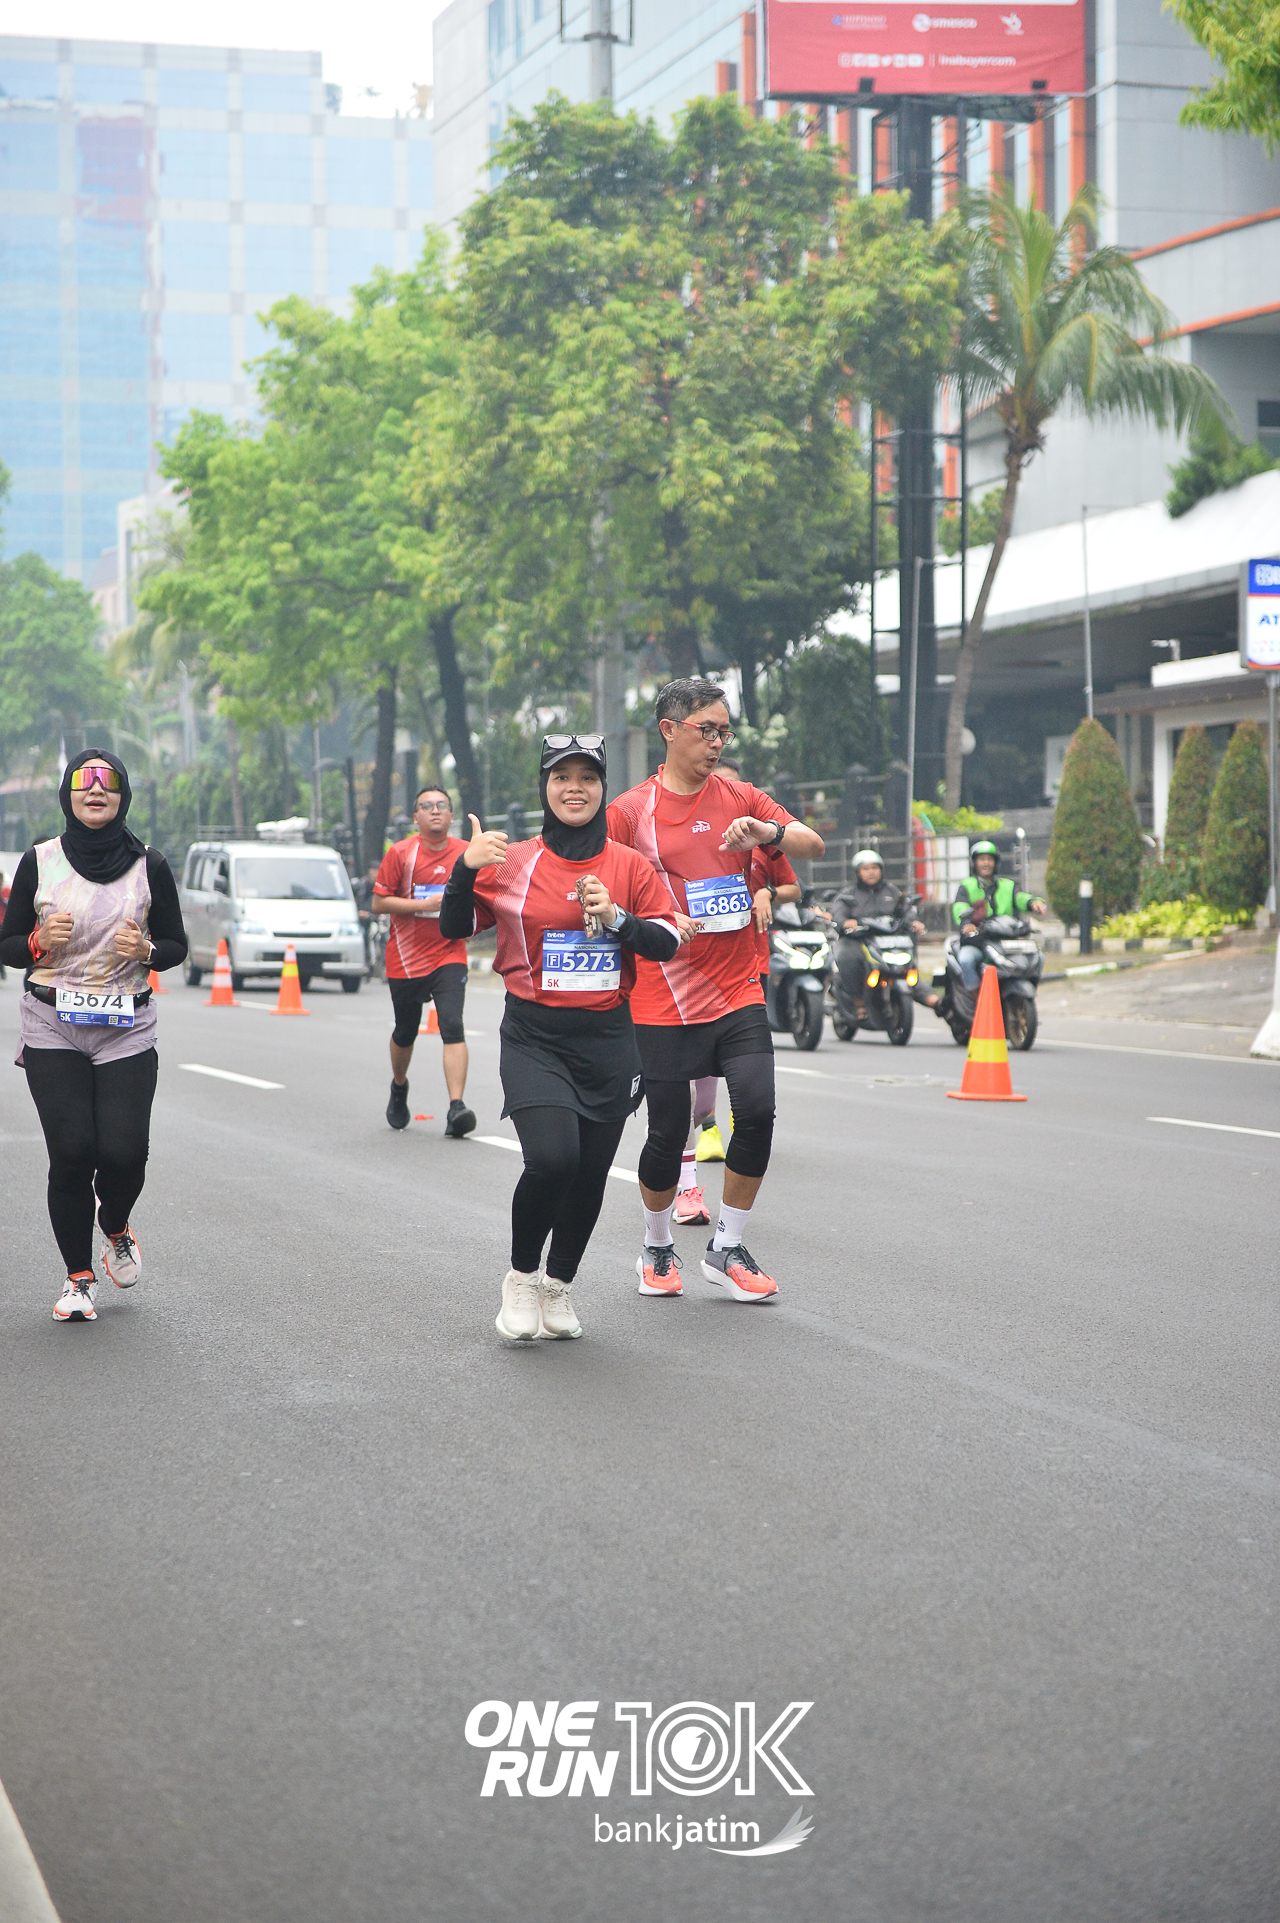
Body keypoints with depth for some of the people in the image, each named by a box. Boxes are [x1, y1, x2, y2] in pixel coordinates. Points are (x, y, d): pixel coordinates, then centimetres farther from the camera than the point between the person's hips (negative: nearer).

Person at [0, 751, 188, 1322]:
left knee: (124, 1152, -9)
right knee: (71, 1152, -9)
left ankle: (116, 1230, 26)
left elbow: (176, 947, 10)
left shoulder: (149, 866, 3)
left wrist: (145, 949, -12)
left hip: (127, 1029, 1)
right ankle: (79, 1277, 8)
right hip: (53, 1028, 0)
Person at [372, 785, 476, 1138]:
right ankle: (399, 1088, 43)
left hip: (449, 955, 0)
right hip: (405, 959, 0)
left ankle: (456, 1107, -24)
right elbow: (378, 903, -7)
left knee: (453, 1028, -17)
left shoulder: (466, 853, 2)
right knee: (405, 1033, 14)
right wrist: (424, 904, -17)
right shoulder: (400, 853, -5)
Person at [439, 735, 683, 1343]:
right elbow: (454, 928, 2)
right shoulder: (511, 862, 1)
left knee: (590, 1173, 6)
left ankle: (559, 1285, 30)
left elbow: (668, 943, 3)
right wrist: (465, 868, -14)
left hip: (608, 1041, 2)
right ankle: (521, 1277, 4)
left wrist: (617, 920, -13)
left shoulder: (630, 865, 5)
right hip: (534, 1038, -2)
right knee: (551, 1158, -21)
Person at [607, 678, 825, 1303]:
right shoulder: (631, 810, -2)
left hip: (737, 991, 3)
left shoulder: (740, 798, 8)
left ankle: (726, 1249, 6)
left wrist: (771, 833, -20)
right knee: (667, 1133, 1)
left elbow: (813, 845, 1)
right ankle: (656, 1249, 27)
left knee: (757, 1110, -12)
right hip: (664, 1000, -2)